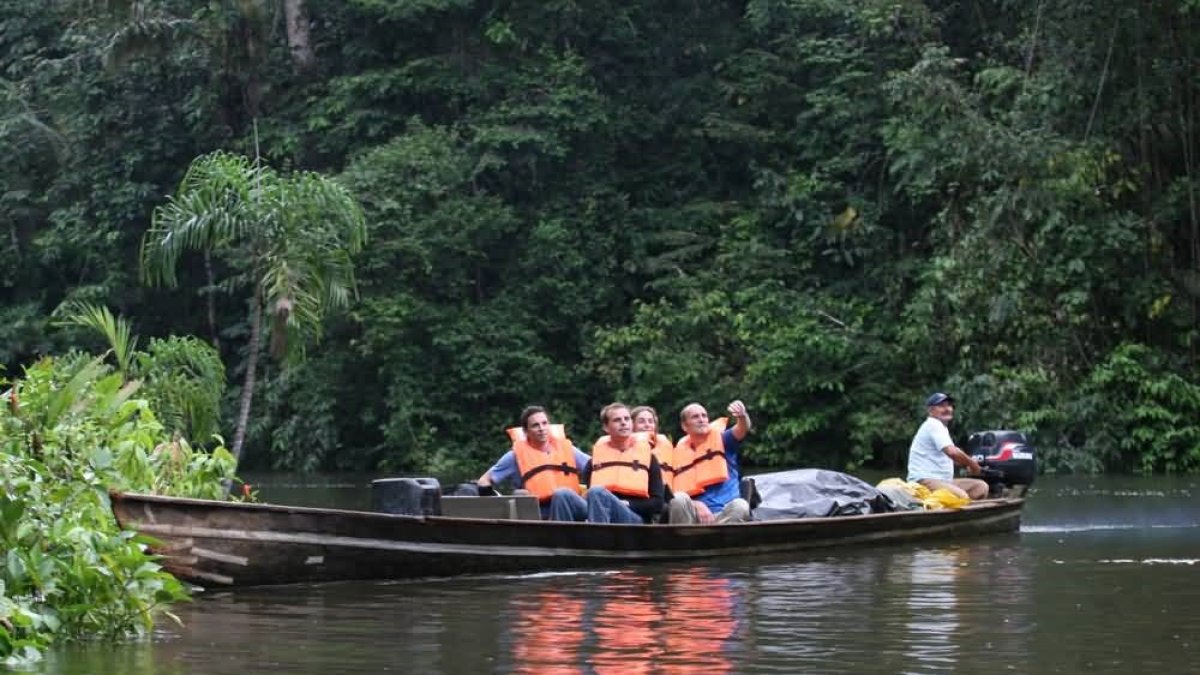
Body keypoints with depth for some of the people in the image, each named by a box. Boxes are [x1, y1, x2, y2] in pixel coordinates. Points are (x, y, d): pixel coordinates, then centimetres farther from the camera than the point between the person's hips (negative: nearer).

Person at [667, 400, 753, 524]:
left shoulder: (721, 439, 8)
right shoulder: (680, 452, 8)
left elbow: (741, 430, -14)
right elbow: (676, 499, 4)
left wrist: (742, 416, -38)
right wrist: (695, 506, -17)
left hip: (725, 515, 0)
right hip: (695, 516, 0)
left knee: (740, 506, -33)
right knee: (679, 499, -30)